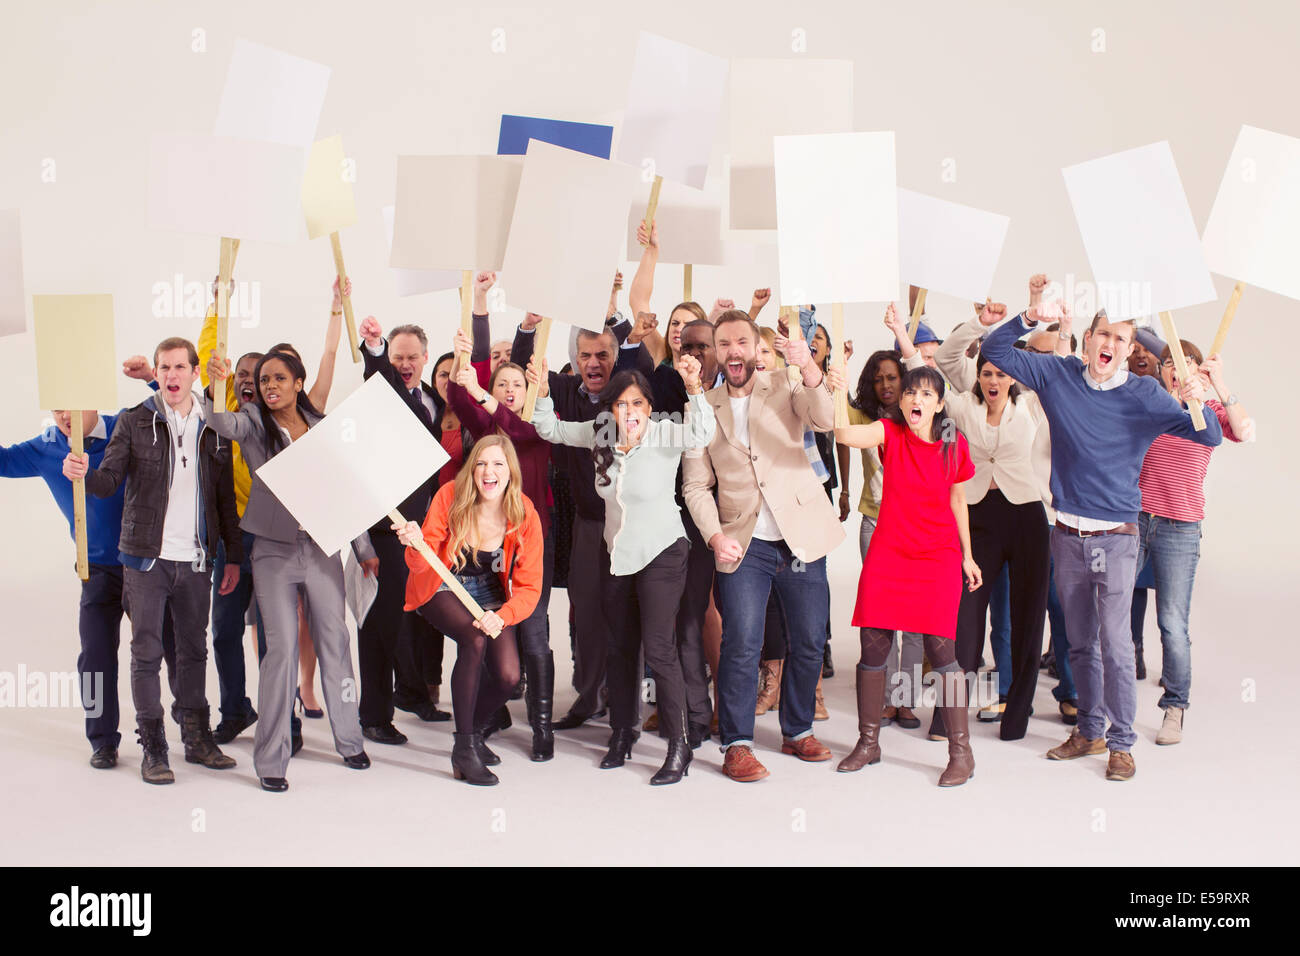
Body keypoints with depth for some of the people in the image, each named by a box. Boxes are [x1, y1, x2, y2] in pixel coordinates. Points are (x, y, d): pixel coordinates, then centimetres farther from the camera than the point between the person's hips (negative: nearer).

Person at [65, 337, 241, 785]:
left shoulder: (214, 428, 7)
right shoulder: (134, 422, 0)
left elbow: (225, 496, 11)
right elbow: (110, 479, -5)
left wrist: (234, 556, 11)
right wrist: (83, 474, -28)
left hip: (196, 559, 3)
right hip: (146, 557, -2)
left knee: (194, 650, 11)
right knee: (147, 652, 1)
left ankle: (197, 739, 23)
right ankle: (153, 748, 10)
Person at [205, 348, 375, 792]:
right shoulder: (254, 422, 2)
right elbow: (223, 422, -22)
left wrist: (364, 549, 13)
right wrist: (216, 388, -42)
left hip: (322, 547, 2)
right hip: (274, 550, -2)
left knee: (334, 641, 8)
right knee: (282, 647, -6)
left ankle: (349, 740, 23)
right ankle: (271, 759, 2)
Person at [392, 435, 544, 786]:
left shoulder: (525, 516, -17)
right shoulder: (450, 497, -21)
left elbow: (529, 587, -16)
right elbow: (423, 565, -18)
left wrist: (502, 617, -34)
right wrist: (416, 546, -42)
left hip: (490, 597, 2)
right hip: (442, 590, -2)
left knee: (508, 676, -15)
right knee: (474, 639, -32)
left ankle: (472, 731, 19)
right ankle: (464, 748, -20)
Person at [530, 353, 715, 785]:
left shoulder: (664, 434, -17)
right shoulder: (601, 433, -2)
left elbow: (700, 433, -37)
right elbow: (551, 430, 7)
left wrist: (694, 388, -51)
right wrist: (542, 392, -8)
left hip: (662, 553, -6)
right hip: (618, 554, 6)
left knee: (658, 647, -11)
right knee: (620, 647, 16)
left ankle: (679, 746, -2)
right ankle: (622, 732, 32)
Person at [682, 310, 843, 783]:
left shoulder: (785, 386, 4)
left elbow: (826, 419, -15)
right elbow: (695, 485, 5)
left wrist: (808, 368, -33)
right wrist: (715, 536, -11)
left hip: (801, 537, 1)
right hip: (743, 544, -1)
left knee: (809, 641, 7)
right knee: (741, 643, -9)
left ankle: (797, 732, 24)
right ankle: (737, 746, 0)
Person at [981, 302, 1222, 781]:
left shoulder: (1145, 395, -2)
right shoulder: (1058, 375, 3)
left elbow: (1209, 437, -4)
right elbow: (995, 350, 4)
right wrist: (1029, 319, -14)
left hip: (1116, 537, -3)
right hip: (1068, 534, 3)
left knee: (1115, 642, -8)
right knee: (1080, 642, 13)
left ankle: (1121, 742, 3)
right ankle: (1089, 730, 26)